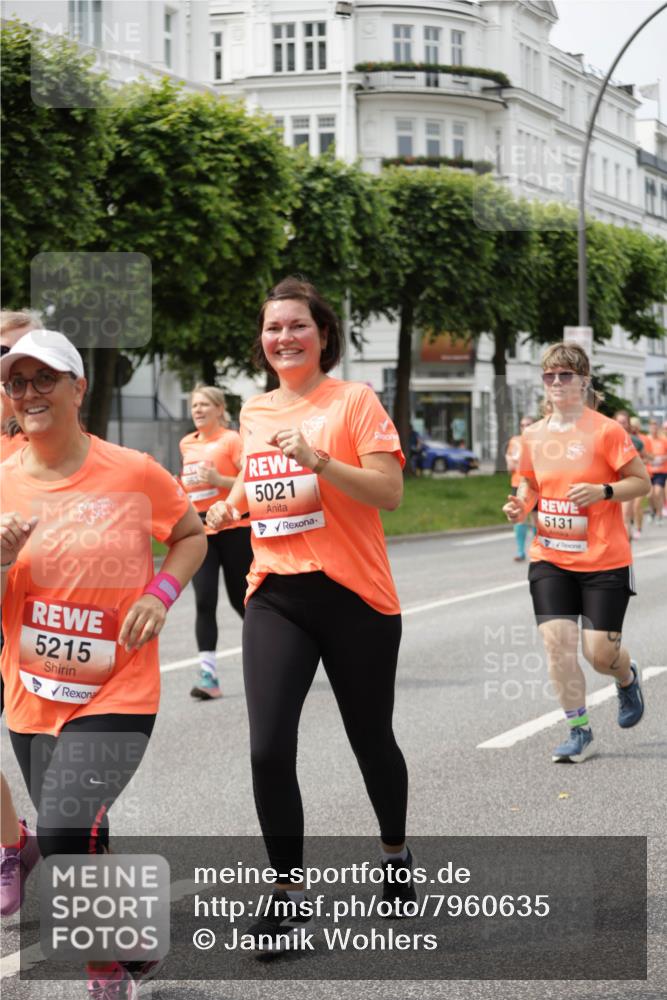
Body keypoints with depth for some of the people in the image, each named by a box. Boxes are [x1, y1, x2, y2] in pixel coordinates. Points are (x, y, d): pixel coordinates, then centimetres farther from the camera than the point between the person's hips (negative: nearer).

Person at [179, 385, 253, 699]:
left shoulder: (232, 440, -6)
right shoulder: (187, 444, 12)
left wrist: (218, 480, -23)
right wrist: (179, 487, 11)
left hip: (233, 530, -4)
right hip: (200, 532, 4)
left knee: (240, 600, 6)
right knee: (204, 601, -9)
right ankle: (207, 676, -12)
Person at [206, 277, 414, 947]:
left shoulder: (354, 400, -4)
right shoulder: (254, 412, 11)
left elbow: (389, 492, -12)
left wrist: (317, 460, -24)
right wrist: (231, 508, 6)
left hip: (353, 595, -3)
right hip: (275, 596, 3)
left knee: (371, 740, 11)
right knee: (268, 749, -10)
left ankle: (395, 853, 39)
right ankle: (287, 891, 5)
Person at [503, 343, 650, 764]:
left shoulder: (606, 430, -9)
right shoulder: (534, 435, 4)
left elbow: (642, 481, -6)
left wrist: (603, 491, -22)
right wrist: (521, 504, -3)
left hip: (604, 559, -4)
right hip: (550, 558, 4)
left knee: (600, 651, -2)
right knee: (558, 642, -8)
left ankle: (628, 677, 36)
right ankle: (579, 730, 7)